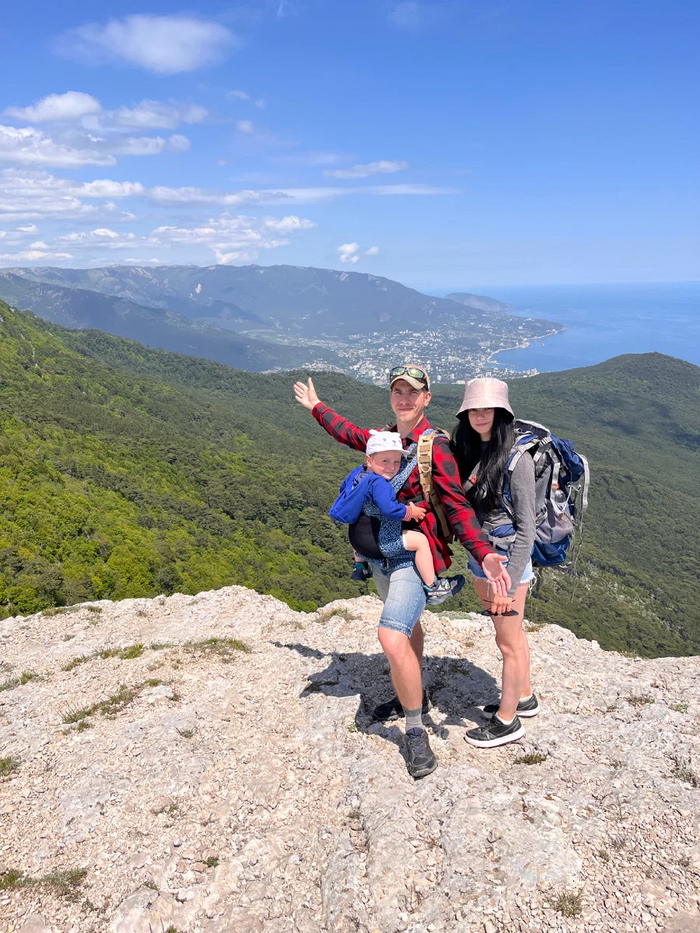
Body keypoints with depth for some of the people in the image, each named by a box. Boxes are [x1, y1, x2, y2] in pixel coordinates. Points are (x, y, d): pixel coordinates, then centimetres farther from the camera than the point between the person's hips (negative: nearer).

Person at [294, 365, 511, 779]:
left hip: (415, 554, -8)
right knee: (406, 624, 24)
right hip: (382, 551, 8)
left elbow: (458, 507, -22)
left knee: (392, 638, -21)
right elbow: (350, 434, 25)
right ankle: (413, 696, 45)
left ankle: (416, 732, -3)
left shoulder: (435, 448, -16)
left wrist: (484, 554, -37)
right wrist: (317, 407, 37)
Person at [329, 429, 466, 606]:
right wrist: (410, 512, -19)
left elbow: (344, 487, 21)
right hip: (381, 543, -10)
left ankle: (360, 565, 58)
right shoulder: (379, 484, -26)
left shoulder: (359, 473, 3)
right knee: (420, 540, -10)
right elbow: (390, 510, -36)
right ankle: (432, 588, -4)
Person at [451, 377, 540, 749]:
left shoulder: (516, 458, -18)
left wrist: (509, 579, -19)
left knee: (508, 642, 8)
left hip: (506, 559, -7)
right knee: (512, 633, 23)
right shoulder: (468, 452, 4)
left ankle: (507, 721, 25)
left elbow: (526, 526, -17)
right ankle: (524, 698, 42)